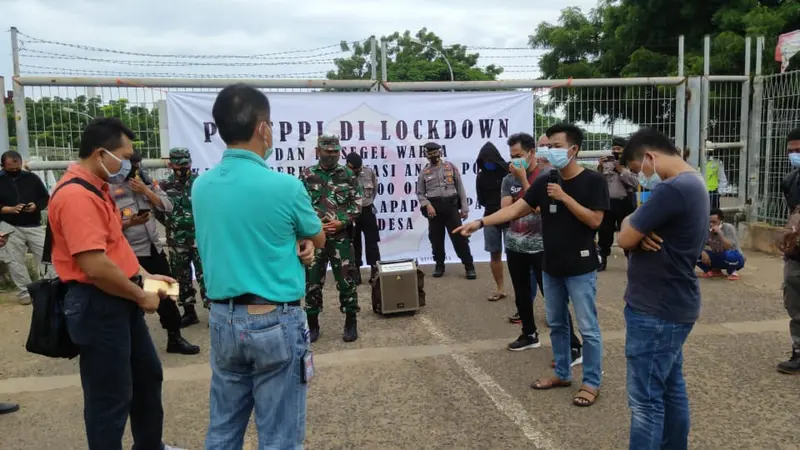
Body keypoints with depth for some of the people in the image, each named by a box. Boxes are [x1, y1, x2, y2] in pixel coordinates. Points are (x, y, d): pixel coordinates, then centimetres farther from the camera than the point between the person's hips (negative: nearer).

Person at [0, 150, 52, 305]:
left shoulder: (32, 178, 4)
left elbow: (46, 198, 8)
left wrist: (36, 206, -11)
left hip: (35, 226, 1)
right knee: (15, 262, 4)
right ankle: (24, 292, 14)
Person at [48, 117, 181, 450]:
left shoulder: (97, 189, 11)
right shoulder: (76, 195, -23)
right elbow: (95, 266, -29)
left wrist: (145, 276, 9)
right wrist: (141, 296, -16)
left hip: (120, 301, 11)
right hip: (97, 305, -11)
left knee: (148, 375, 23)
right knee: (110, 397, 3)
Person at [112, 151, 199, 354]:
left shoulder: (146, 182, 6)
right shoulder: (109, 189, -9)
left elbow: (167, 207, -1)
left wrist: (145, 190, -10)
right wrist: (128, 223, -23)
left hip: (155, 248, 6)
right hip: (131, 253, -5)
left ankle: (174, 338, 26)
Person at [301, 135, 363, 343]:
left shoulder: (347, 175, 5)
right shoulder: (306, 175, 3)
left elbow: (357, 204, 3)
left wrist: (342, 222, -11)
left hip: (341, 236, 0)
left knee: (345, 280, 3)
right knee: (312, 281, 7)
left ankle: (351, 323, 15)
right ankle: (312, 325, 19)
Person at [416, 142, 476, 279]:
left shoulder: (450, 167, 5)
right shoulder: (424, 172, 6)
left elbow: (460, 188, 5)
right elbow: (420, 193, 7)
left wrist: (464, 208, 1)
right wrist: (427, 205, -11)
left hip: (451, 205, -1)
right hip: (434, 207, 1)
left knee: (459, 237, -3)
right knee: (436, 238, 7)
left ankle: (469, 266, 3)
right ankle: (439, 266, 21)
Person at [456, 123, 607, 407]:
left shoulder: (592, 181, -10)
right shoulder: (545, 182, 3)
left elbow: (595, 220, -16)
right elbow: (515, 209, -1)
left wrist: (564, 197, -20)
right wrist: (480, 223, -12)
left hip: (580, 268, -6)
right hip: (551, 266, 6)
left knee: (587, 328, 2)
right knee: (556, 324, 16)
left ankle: (592, 383, 16)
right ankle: (562, 374, 32)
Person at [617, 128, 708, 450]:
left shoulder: (671, 190, -23)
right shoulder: (693, 183, 12)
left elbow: (625, 238, -20)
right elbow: (635, 234, 11)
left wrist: (630, 225, 1)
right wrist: (640, 231, -11)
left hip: (655, 310, -10)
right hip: (673, 305, 10)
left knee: (645, 399, -3)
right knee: (671, 387, 18)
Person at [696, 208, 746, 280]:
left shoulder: (728, 228, -22)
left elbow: (730, 247, -33)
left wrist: (719, 233, -41)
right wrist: (703, 252, -29)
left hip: (734, 258, -5)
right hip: (717, 258, 5)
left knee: (730, 255, -41)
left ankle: (732, 272, -7)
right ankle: (715, 271, 4)